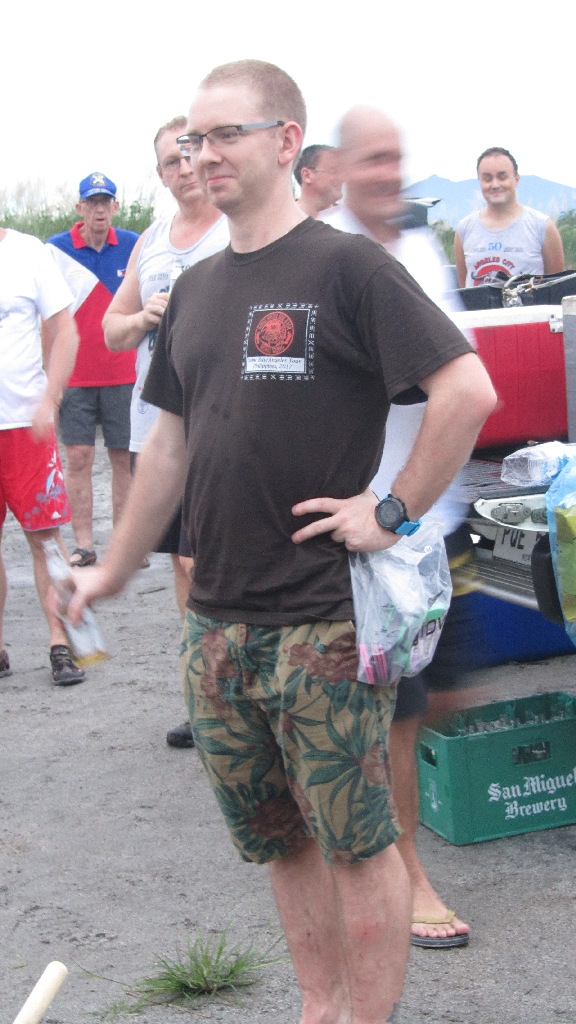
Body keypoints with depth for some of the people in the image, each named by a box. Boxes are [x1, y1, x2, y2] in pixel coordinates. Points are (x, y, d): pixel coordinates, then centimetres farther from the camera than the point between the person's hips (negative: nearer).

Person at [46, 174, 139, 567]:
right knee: (78, 458, 0)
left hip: (124, 371, 1)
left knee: (125, 457, 5)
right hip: (74, 373, -1)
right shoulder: (56, 249, -2)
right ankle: (84, 544, 5)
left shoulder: (134, 246, 3)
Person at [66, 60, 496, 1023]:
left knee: (356, 843, 4)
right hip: (216, 624, 7)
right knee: (281, 841, 17)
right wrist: (115, 567, 23)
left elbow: (468, 391, -17)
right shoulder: (194, 289, 12)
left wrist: (392, 512, -15)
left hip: (324, 620, -7)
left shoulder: (345, 265, -9)